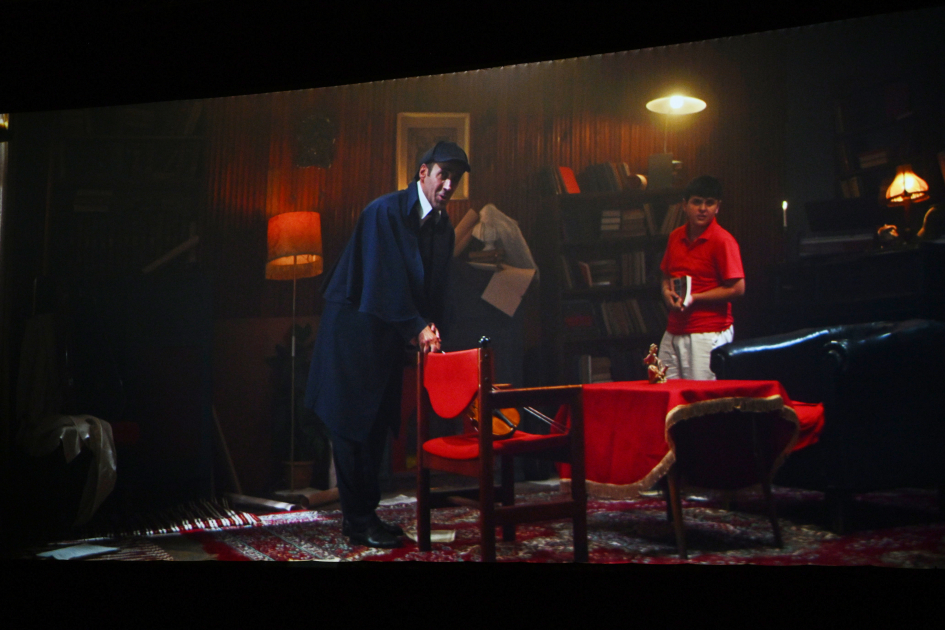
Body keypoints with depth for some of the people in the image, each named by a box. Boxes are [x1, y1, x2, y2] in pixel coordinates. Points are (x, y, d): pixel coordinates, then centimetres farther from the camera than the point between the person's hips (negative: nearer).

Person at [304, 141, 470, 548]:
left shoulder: (444, 228, 8)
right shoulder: (384, 211, -16)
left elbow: (437, 289, 10)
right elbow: (385, 279, -22)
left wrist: (429, 328, -5)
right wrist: (417, 328, -23)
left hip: (390, 334, 8)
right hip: (353, 328, -8)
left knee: (378, 425, 10)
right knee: (353, 422, -2)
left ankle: (365, 513, 20)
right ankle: (357, 520, 6)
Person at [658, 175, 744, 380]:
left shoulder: (722, 241, -10)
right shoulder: (675, 236, 10)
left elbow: (737, 288, -13)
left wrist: (693, 298, -15)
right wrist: (667, 292, 1)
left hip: (708, 334, -6)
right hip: (673, 331, 6)